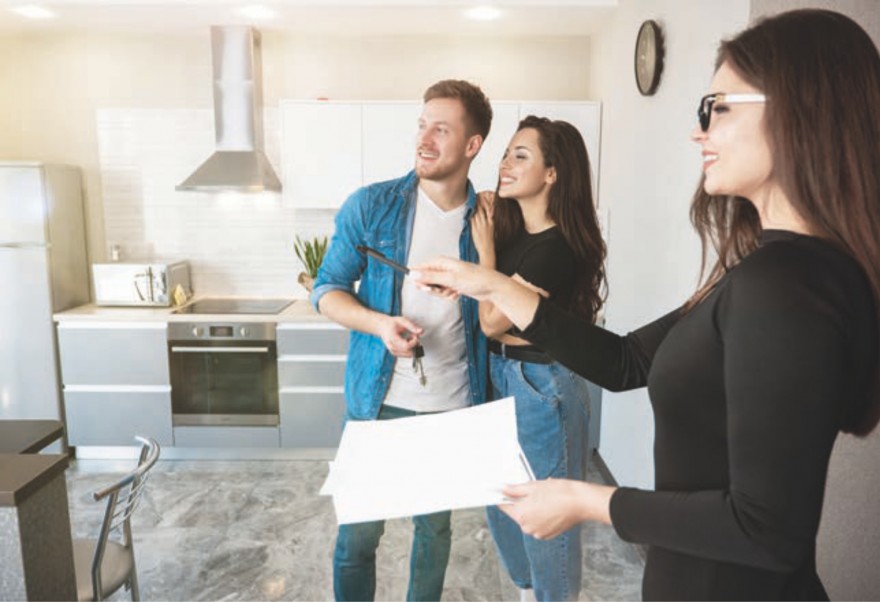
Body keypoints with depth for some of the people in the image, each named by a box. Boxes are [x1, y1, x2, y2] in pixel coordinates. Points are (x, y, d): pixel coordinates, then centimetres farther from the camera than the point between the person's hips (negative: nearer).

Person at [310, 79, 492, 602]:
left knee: (435, 528, 19)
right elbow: (328, 290, -1)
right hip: (378, 401, -1)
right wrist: (378, 324, -19)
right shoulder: (371, 206, -6)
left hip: (452, 407, 1)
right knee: (359, 530, 11)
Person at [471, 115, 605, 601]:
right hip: (500, 377, 9)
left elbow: (493, 321, -19)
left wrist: (485, 248, -15)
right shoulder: (509, 226, 3)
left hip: (542, 387, -8)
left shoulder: (557, 248, -22)